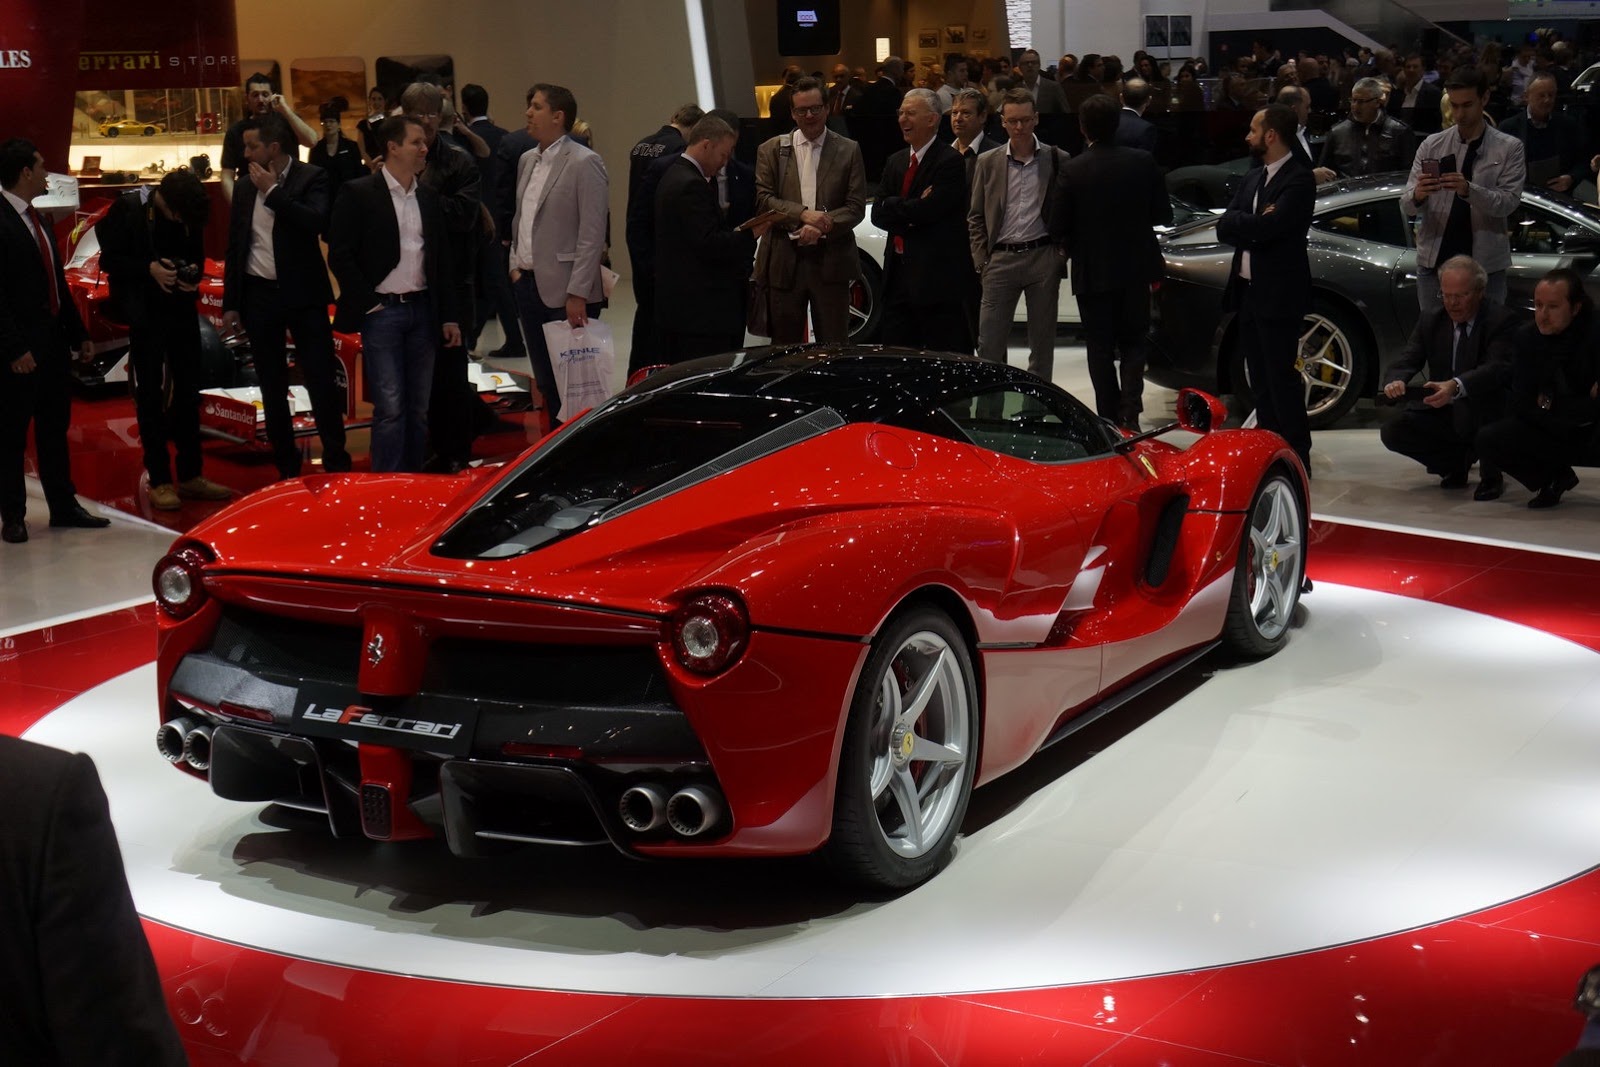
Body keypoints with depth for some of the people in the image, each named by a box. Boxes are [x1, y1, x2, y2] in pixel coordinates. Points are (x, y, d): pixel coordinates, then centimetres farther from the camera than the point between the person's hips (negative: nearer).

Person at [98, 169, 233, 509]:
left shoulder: (191, 213, -1)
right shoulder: (129, 207, -12)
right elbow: (109, 259, -8)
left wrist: (193, 274, -9)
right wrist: (149, 269, -22)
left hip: (182, 309, 4)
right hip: (145, 312, -4)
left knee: (187, 391, 10)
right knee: (150, 395, 1)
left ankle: (190, 475, 20)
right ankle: (159, 481, 6)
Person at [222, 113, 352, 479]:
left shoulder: (312, 178, -4)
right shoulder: (246, 188, 9)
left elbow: (317, 222, -23)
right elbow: (234, 248, 13)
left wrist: (273, 191, -17)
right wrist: (230, 303, 11)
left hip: (302, 294, -5)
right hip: (259, 295, 5)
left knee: (321, 381, -4)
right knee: (272, 387, 9)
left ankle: (336, 464, 3)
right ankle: (286, 467, 17)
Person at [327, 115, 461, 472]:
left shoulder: (429, 197, 12)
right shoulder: (359, 194, -5)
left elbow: (442, 260, 15)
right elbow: (340, 255, -7)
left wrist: (449, 316, 10)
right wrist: (367, 303, -9)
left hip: (422, 310, 5)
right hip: (382, 312, -5)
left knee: (419, 408, 8)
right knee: (390, 408, -7)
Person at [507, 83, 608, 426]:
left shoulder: (584, 163, -11)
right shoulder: (527, 160, 13)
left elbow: (592, 234, -14)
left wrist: (577, 294, -18)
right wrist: (516, 263, 12)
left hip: (564, 292, -7)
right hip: (528, 284, 7)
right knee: (546, 383, 12)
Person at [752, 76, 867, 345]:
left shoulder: (848, 150, 6)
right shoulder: (771, 149, 8)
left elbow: (856, 206, 0)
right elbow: (761, 199, -2)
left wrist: (821, 227, -15)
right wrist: (802, 214, -15)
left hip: (831, 262, -1)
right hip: (783, 262, 1)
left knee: (834, 348, 3)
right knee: (784, 347, 6)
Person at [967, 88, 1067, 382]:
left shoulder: (1057, 160, 3)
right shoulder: (987, 162, 7)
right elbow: (975, 217, 10)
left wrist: (1062, 249, -3)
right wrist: (981, 260, 1)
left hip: (1043, 257, -1)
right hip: (1001, 258, 1)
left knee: (1042, 342, 6)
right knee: (988, 345, -3)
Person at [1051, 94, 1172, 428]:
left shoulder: (1073, 171, -14)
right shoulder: (1143, 162, -5)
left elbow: (1058, 229, -10)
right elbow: (1163, 214, 1)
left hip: (1093, 272, -2)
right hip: (1136, 269, 2)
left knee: (1101, 349, 9)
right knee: (1132, 342, 14)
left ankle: (1110, 418, 8)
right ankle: (1130, 410, -4)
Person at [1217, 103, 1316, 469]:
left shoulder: (1299, 180, -12)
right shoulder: (1253, 178, 15)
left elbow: (1267, 228, -23)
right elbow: (1224, 228, 5)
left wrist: (1241, 224, -7)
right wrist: (1256, 224, -10)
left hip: (1279, 294, -8)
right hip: (1248, 290, 8)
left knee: (1282, 377, -5)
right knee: (1261, 379, 13)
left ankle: (1296, 455, 2)